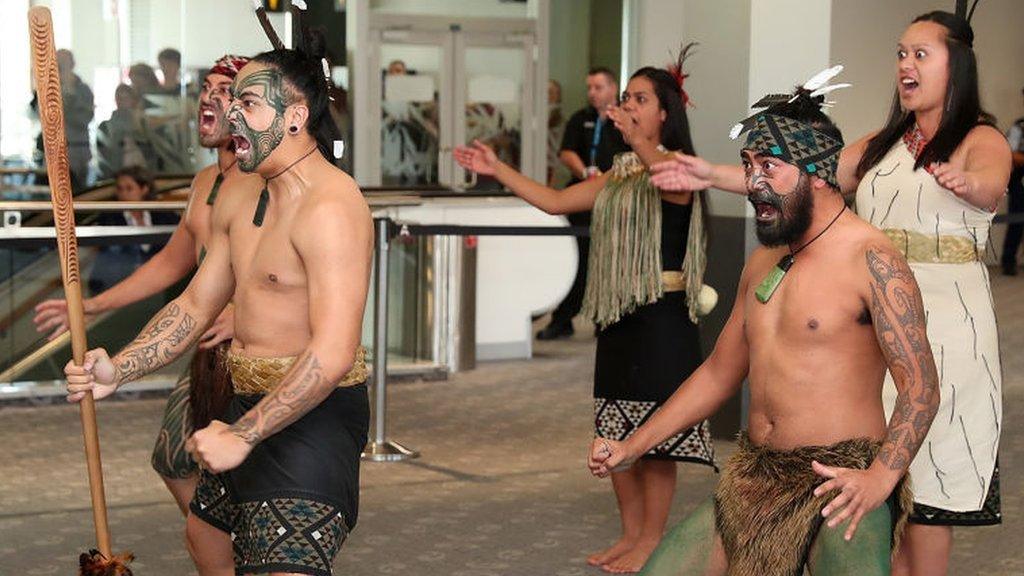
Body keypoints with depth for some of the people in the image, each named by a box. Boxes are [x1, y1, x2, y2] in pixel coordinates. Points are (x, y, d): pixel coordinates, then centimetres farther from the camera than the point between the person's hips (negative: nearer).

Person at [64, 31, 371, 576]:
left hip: (313, 414, -10)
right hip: (250, 405, 10)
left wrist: (241, 436, -23)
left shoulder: (329, 207, -23)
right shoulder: (239, 201, 9)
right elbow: (196, 303, 17)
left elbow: (331, 357, -29)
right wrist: (118, 371, 3)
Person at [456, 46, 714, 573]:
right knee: (616, 434, 10)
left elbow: (672, 180, -31)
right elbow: (554, 201, 16)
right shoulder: (617, 175, 17)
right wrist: (498, 170, 8)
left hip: (662, 315, -8)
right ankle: (630, 534, 20)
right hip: (618, 314, 8)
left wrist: (638, 139, -44)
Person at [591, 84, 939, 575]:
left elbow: (920, 386, -16)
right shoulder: (762, 262, 14)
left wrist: (881, 477, -31)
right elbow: (719, 373, 22)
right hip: (753, 480, 6)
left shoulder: (872, 260, -10)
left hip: (840, 484, -6)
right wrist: (631, 447, 16)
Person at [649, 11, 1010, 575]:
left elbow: (990, 185, -25)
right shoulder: (880, 146, 16)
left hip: (946, 328, -5)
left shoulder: (980, 139, -3)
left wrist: (966, 184, -49)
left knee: (926, 475, -3)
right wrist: (714, 176, 4)